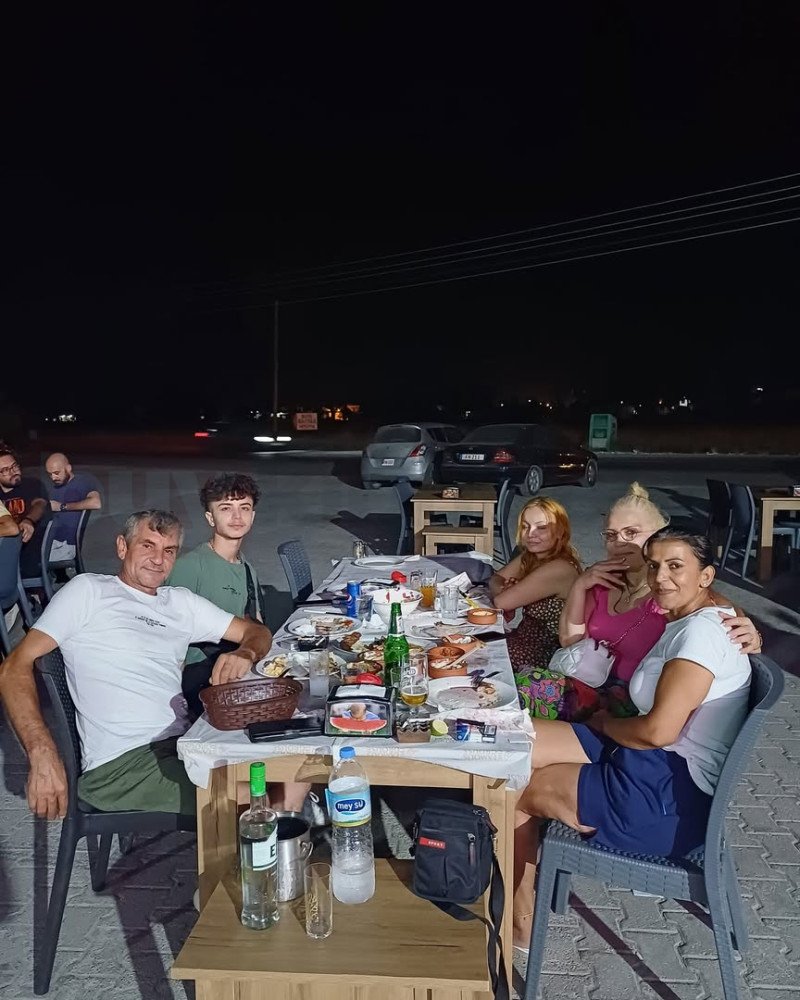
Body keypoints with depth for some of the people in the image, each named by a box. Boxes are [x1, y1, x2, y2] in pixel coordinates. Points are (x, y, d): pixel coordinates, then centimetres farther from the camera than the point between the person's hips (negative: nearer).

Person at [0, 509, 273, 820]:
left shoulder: (182, 602, 20)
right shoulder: (88, 590, 4)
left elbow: (257, 631, 22)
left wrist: (245, 653, -4)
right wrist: (43, 755, -20)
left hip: (182, 744, 6)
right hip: (118, 764, -6)